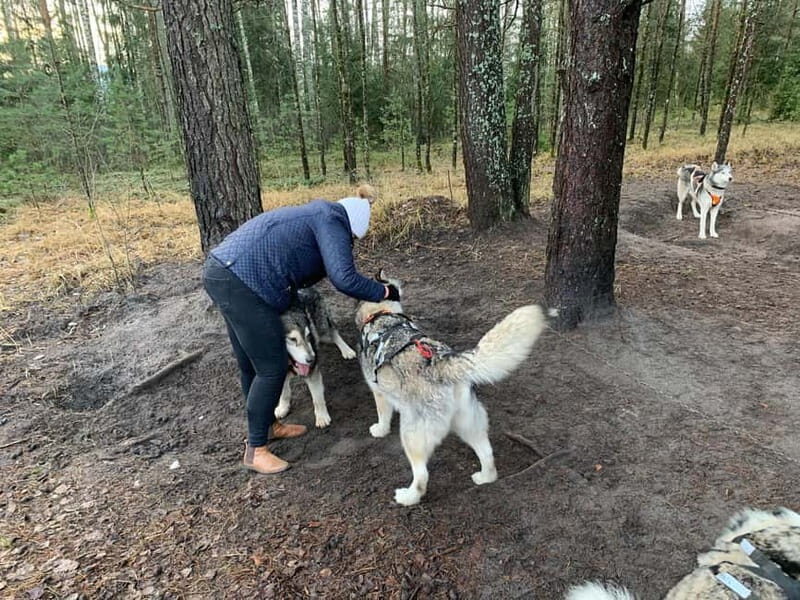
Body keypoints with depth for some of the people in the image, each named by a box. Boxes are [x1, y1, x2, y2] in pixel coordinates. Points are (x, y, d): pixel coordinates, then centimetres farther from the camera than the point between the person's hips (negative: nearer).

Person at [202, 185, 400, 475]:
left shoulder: (317, 214, 25)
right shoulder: (332, 220, -4)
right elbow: (344, 279, -17)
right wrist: (384, 292, -4)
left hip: (221, 272, 11)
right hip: (240, 281, -11)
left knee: (251, 363, 21)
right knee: (272, 367, -1)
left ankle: (267, 425, 38)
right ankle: (255, 450, 13)